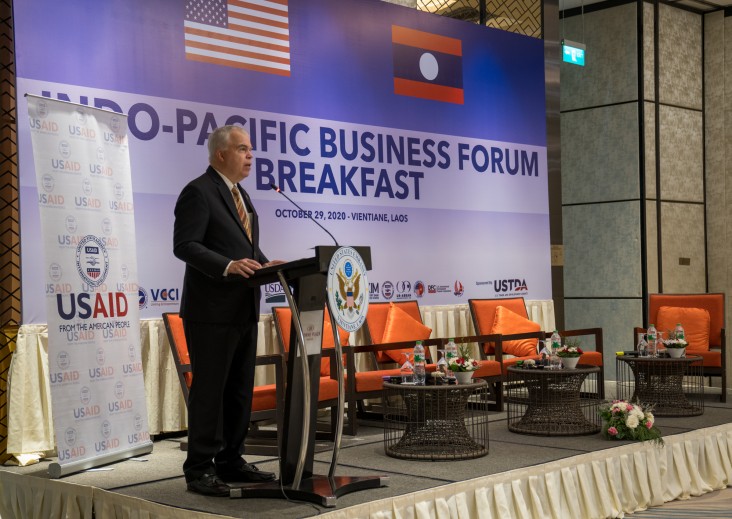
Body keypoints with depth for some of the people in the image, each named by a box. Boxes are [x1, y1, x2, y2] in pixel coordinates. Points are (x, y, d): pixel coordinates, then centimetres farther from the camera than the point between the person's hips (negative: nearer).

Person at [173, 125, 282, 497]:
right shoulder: (199, 192, -10)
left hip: (243, 309, 9)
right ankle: (199, 470, 5)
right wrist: (228, 266, -29)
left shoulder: (240, 195, 18)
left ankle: (230, 461, 22)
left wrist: (264, 264, 2)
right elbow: (185, 245, -18)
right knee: (209, 389, -3)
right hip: (212, 311, -9)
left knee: (240, 390, 12)